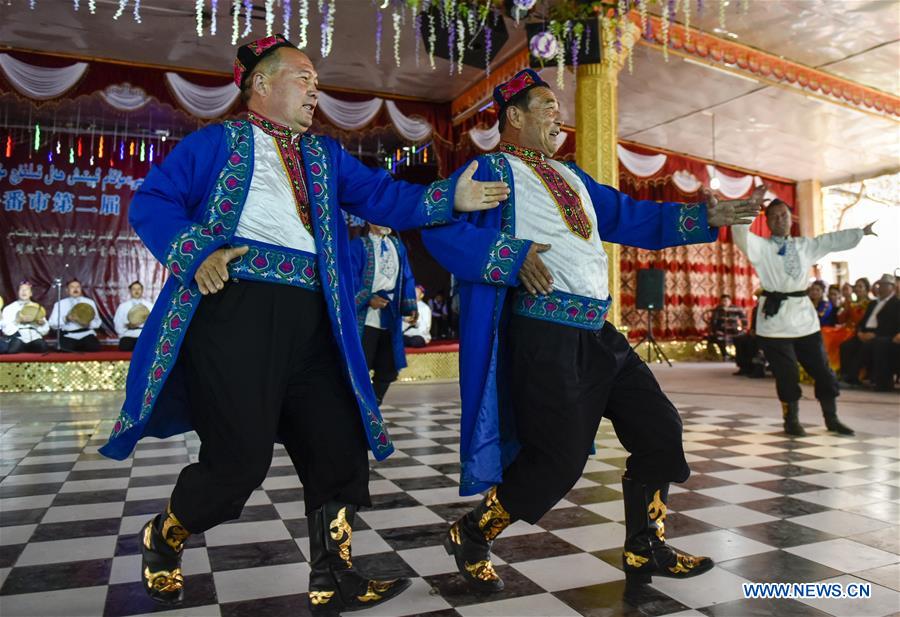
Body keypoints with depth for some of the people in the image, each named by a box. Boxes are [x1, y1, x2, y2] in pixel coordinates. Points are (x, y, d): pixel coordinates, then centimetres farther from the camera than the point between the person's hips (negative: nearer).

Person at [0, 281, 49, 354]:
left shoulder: (37, 307, 18)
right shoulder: (9, 308, 12)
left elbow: (45, 330, 12)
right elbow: (7, 329, -2)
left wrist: (42, 323, -8)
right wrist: (17, 321, -15)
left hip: (34, 337, 2)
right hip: (17, 337, -2)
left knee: (43, 346, -31)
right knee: (13, 349, -36)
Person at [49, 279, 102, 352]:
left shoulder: (89, 302, 15)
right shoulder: (60, 304, 13)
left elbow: (97, 322, 11)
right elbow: (52, 324, 4)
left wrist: (88, 324, -10)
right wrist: (66, 319, -12)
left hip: (87, 334, 1)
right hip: (69, 336, -1)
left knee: (95, 348, -29)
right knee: (66, 352, -31)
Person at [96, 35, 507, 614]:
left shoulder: (326, 154, 22)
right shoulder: (215, 142, 10)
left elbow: (384, 196, 11)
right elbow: (150, 202, 6)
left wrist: (451, 198, -3)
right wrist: (197, 253, -11)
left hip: (312, 322, 5)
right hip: (236, 309, -5)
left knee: (340, 445, 2)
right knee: (240, 455, -6)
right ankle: (163, 538, 26)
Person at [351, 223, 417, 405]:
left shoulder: (398, 245, 14)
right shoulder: (358, 245, -1)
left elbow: (407, 278, 12)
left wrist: (410, 305, 1)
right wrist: (368, 298, -18)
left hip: (391, 317, 6)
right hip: (366, 318, -6)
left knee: (388, 369, 10)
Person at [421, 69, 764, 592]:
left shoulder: (570, 175, 23)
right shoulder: (493, 170, -2)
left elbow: (629, 216, 26)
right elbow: (442, 228, -16)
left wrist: (705, 217, 18)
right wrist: (513, 255, -22)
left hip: (598, 331, 9)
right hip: (545, 332, -9)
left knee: (659, 428, 9)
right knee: (559, 456, -7)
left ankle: (646, 550, 26)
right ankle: (471, 537, 16)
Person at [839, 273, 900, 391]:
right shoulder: (873, 303, 26)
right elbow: (863, 321, 22)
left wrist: (874, 334, -21)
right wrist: (860, 332, -1)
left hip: (883, 337, -7)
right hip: (866, 335, 7)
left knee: (866, 346, -35)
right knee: (846, 345, -18)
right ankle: (848, 377, -17)